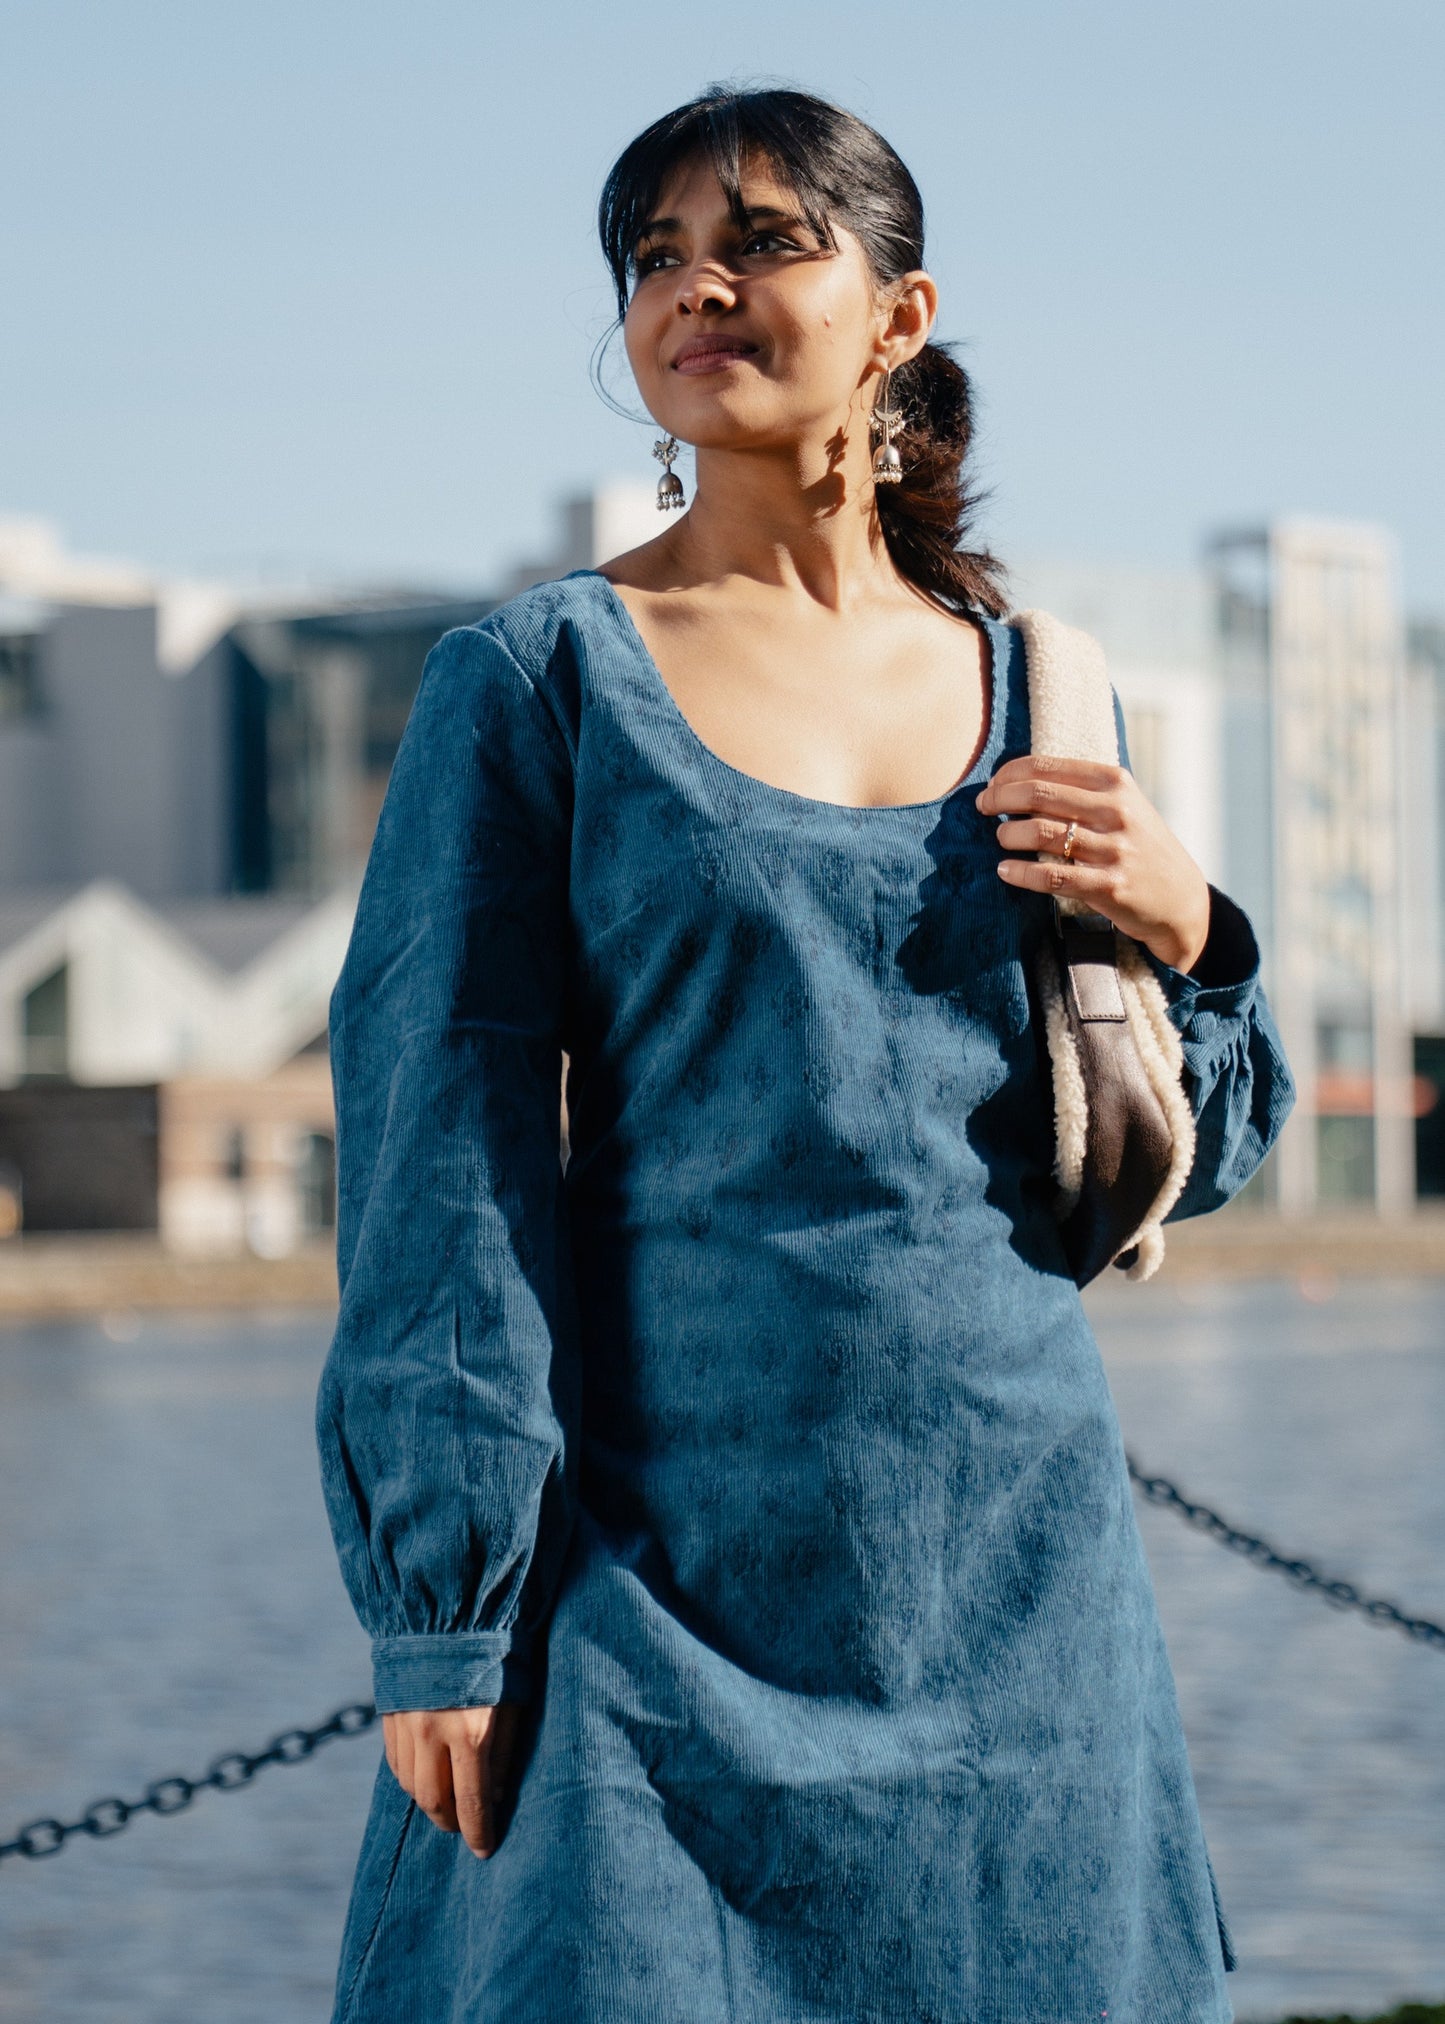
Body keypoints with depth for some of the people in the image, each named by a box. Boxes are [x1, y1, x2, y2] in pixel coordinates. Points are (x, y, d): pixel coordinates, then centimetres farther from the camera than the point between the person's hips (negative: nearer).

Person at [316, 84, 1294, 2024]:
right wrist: (444, 1623, -12)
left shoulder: (1029, 686, 9)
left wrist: (1182, 927, -6)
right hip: (663, 1556, -3)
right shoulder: (539, 680, -2)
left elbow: (1189, 1159, 14)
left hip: (1011, 1569, 4)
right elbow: (439, 1166, -6)